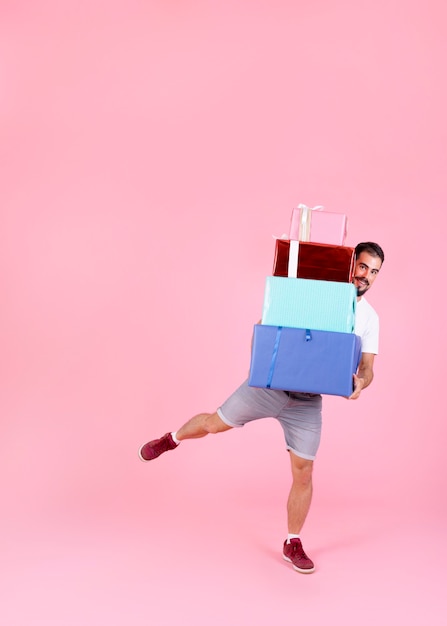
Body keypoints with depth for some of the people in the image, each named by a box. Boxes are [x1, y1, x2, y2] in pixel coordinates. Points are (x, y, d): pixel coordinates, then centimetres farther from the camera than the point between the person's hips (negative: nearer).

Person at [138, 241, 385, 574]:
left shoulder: (369, 318, 4)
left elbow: (367, 367, 2)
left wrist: (359, 381, -22)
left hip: (307, 401, 2)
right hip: (271, 382, -2)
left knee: (303, 472, 1)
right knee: (214, 423, 7)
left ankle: (293, 544, 19)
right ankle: (172, 439, 40)